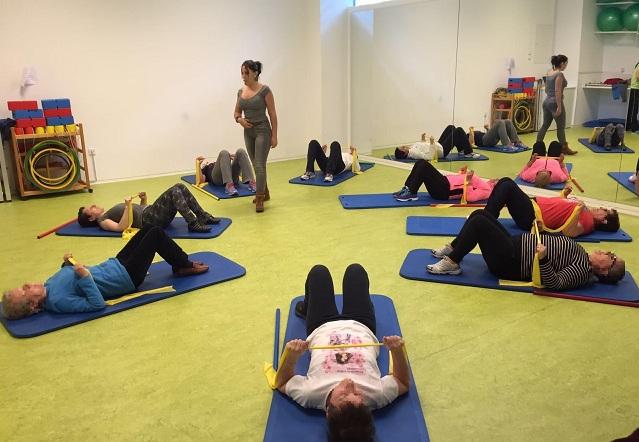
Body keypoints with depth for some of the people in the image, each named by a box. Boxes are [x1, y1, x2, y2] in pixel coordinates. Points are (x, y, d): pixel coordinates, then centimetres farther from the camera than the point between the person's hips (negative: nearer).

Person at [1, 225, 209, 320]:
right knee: (155, 234, -9)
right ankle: (186, 267, 10)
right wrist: (85, 277, -36)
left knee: (149, 228, 10)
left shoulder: (47, 286, -2)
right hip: (126, 277, -9)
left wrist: (67, 264, 1)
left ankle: (181, 264, 24)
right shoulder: (58, 301, -28)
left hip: (113, 264, 9)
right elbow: (98, 304, -32)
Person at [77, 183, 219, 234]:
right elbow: (121, 227, -16)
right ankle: (193, 224, -29)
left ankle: (203, 216, -9)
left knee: (180, 187, -7)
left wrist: (143, 199, 14)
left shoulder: (109, 213, 32)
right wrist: (127, 206, -19)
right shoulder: (103, 222, 6)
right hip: (149, 220, -9)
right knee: (174, 192, -26)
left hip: (150, 211, 9)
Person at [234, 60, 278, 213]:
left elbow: (272, 114, -10)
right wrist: (239, 119, -9)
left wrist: (274, 136, -12)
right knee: (256, 165, 14)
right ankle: (264, 193, 28)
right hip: (248, 132, 7)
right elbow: (237, 112, 15)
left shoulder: (264, 90, -11)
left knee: (260, 165, -10)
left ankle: (259, 199, -3)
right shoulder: (241, 91, 7)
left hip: (262, 130, -7)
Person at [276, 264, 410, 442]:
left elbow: (281, 382, -25)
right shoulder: (377, 395, -43)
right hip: (361, 328, 1)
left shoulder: (311, 394, -44)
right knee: (355, 270, 20)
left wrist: (292, 355, -45)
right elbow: (403, 382, -23)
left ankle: (306, 309, 54)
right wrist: (398, 351, -42)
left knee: (319, 272, 19)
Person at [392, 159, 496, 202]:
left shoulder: (486, 190, -5)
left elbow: (469, 197, -24)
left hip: (444, 190, -9)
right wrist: (462, 173, 21)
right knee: (421, 163, -1)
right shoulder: (483, 184, 22)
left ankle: (411, 193, -18)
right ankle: (407, 189, 0)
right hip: (445, 182, 9)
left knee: (424, 166, -22)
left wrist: (468, 182, -29)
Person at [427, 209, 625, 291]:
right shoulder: (581, 254, 12)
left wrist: (542, 259, -40)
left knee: (478, 221, -24)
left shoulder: (583, 272, -13)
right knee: (480, 213, 5)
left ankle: (452, 263, -10)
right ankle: (453, 249, 15)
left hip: (509, 261, -9)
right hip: (515, 243, 9)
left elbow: (554, 283, -27)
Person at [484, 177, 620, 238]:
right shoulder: (588, 213, 18)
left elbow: (568, 233, -27)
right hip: (533, 204, 9)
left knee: (507, 187, -23)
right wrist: (565, 194, 18)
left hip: (531, 217, -9)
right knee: (506, 182, 1)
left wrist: (578, 211, -32)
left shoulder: (587, 221, -8)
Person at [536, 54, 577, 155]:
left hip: (547, 101, 8)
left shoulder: (549, 72, 10)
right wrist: (559, 107, -20)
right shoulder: (559, 74, -15)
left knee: (545, 125, 11)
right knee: (561, 127, 3)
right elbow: (558, 91, -20)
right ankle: (564, 148, 13)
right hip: (555, 102, -8)